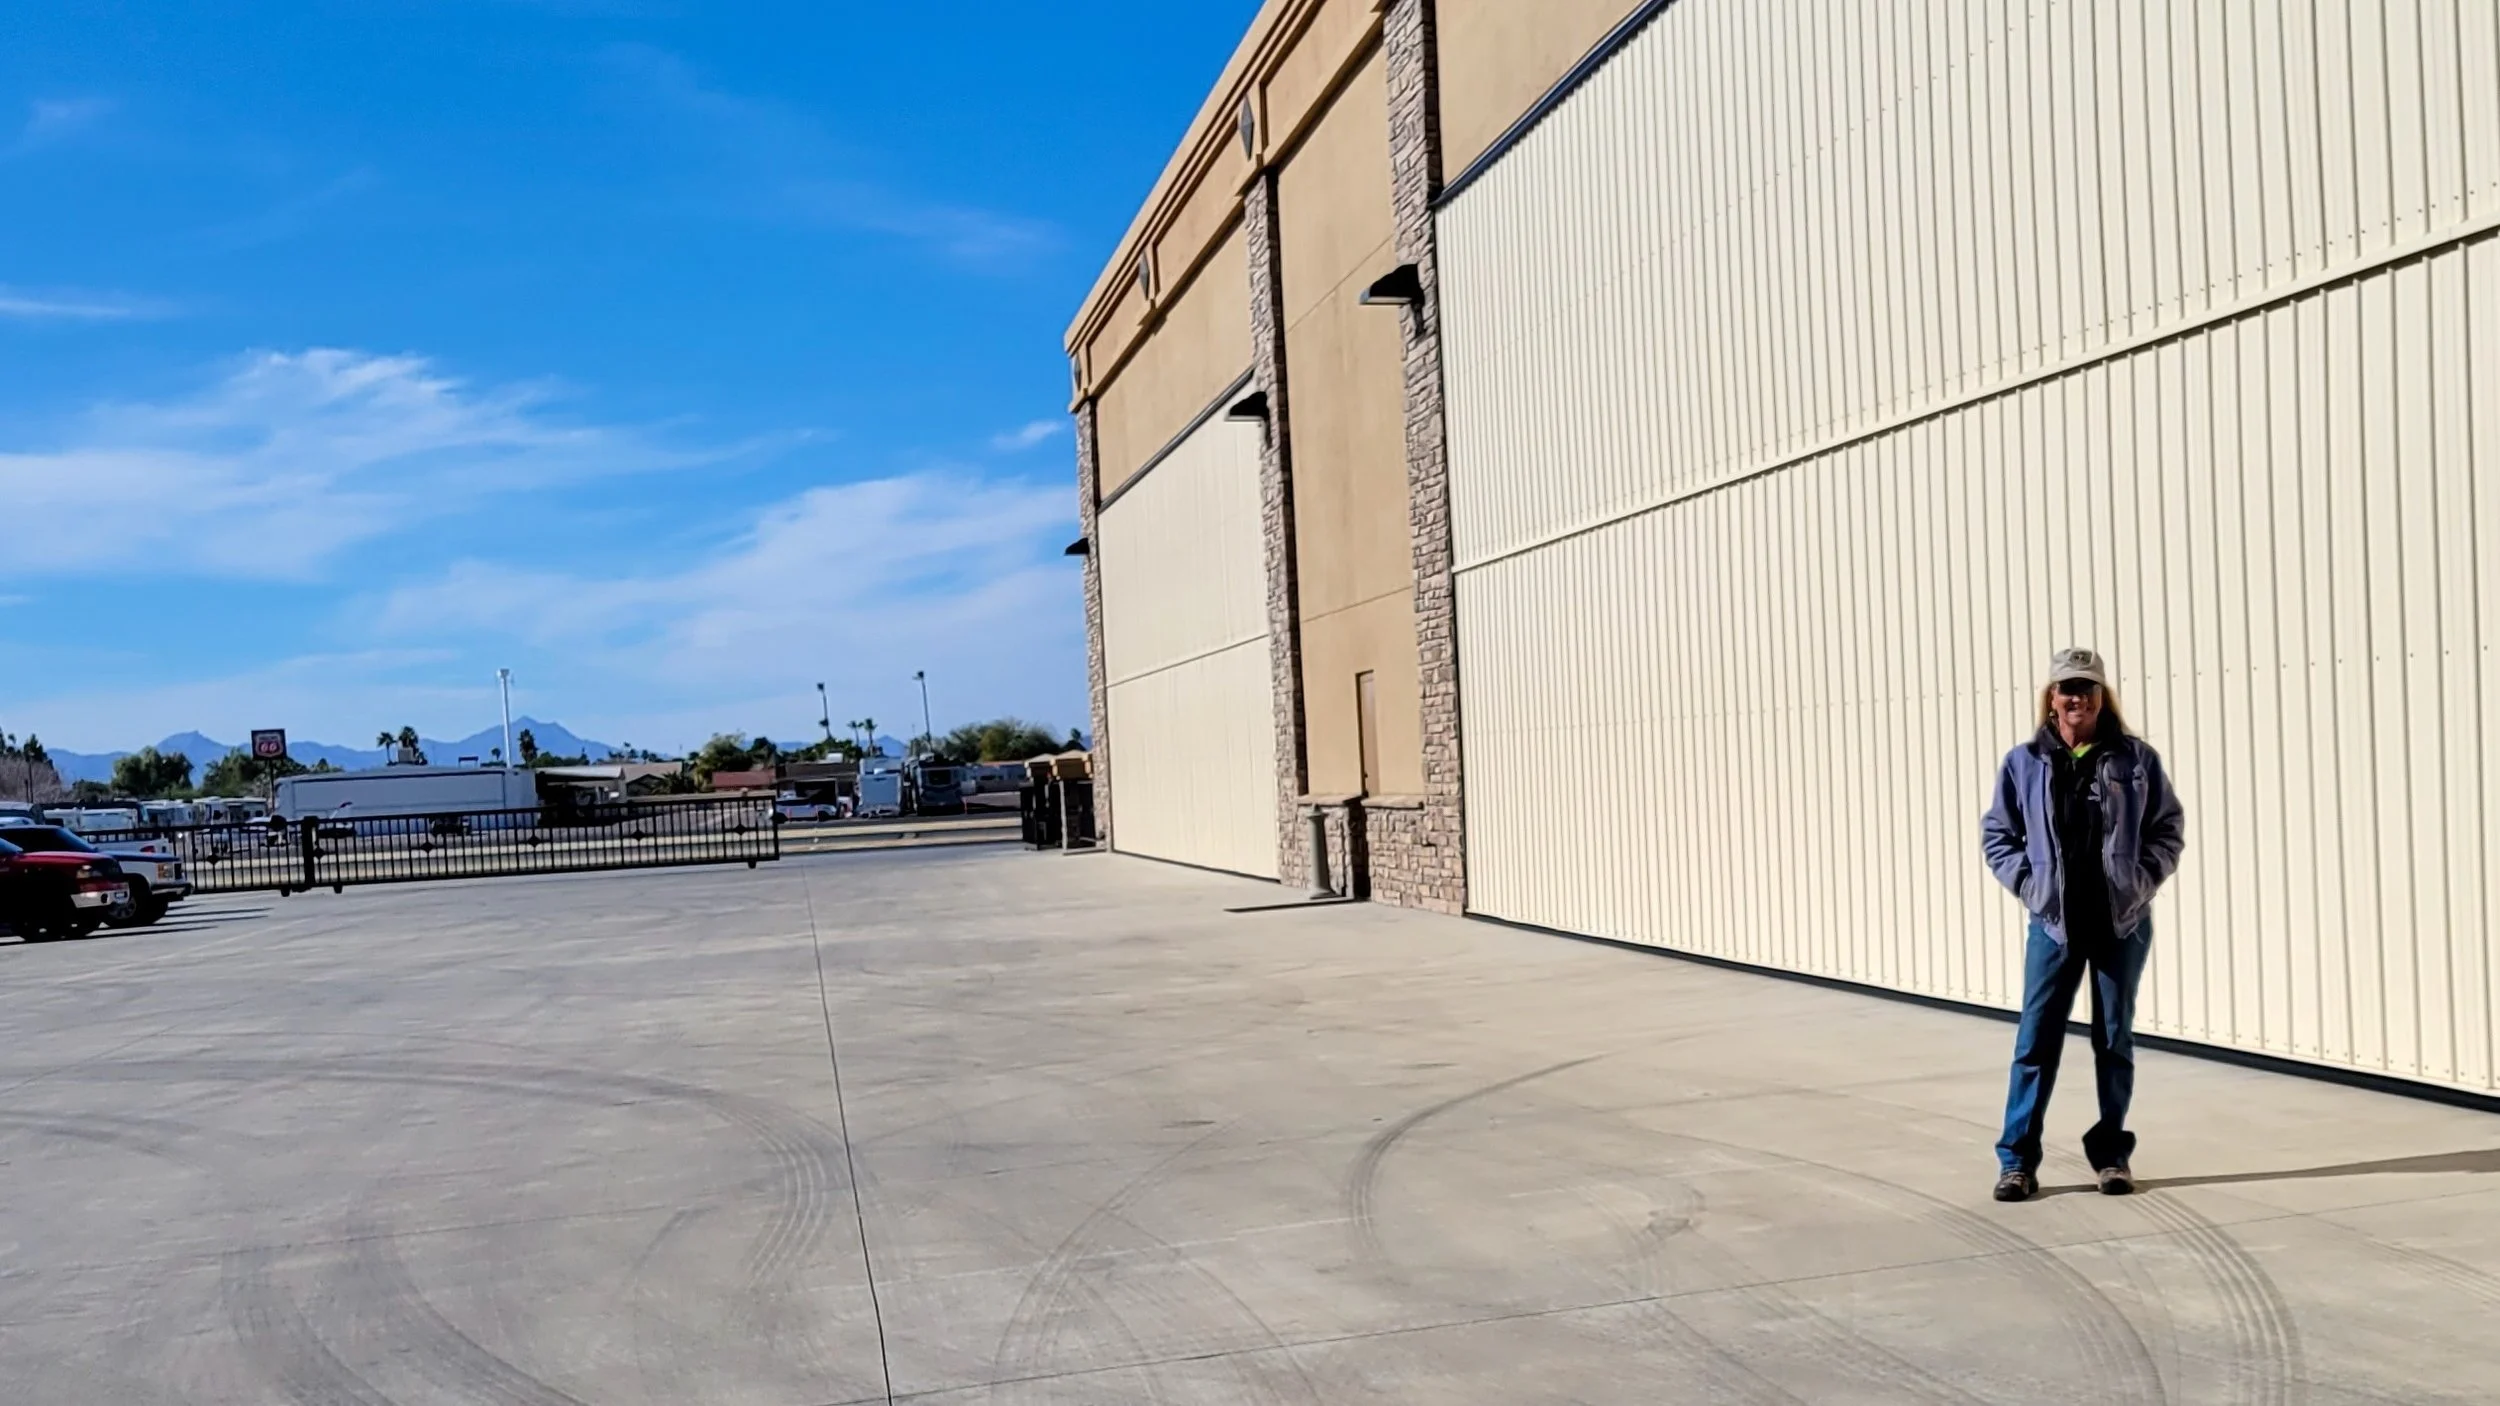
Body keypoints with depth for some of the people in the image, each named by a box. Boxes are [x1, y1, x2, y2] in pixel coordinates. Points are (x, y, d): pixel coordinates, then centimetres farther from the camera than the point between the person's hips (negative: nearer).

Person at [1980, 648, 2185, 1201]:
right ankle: (2017, 1158, 5)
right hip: (2053, 924, 0)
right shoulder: (2024, 763, 0)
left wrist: (2143, 880, -7)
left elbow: (2169, 828, 5)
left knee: (2115, 1040, 10)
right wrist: (2027, 882, -6)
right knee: (2036, 1040, -1)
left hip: (2122, 923, 1)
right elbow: (1996, 834, 5)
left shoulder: (2137, 759, 0)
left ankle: (2111, 1152, 22)